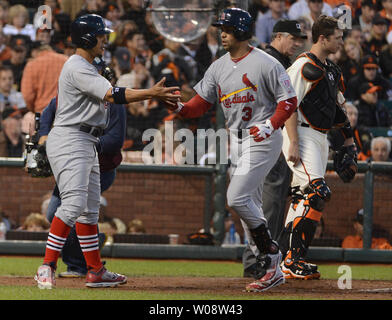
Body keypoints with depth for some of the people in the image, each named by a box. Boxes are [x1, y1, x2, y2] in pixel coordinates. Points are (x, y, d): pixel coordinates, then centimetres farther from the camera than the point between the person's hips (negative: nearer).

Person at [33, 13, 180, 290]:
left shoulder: (87, 68, 19)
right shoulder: (77, 68, -15)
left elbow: (109, 95, 13)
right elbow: (112, 96, -23)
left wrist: (155, 94, 4)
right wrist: (152, 94, -21)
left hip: (86, 143, 11)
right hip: (69, 141, -11)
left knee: (90, 209, 11)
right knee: (74, 203, -20)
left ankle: (96, 272, 15)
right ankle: (47, 268, -21)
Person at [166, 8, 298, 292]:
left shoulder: (265, 64, -12)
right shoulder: (219, 67, 9)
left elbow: (289, 100, -10)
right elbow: (201, 103, 6)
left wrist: (270, 125, -24)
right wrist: (180, 108, -15)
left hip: (264, 139, -8)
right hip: (237, 140, 8)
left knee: (237, 198, -19)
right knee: (249, 206, 9)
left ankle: (270, 252, -4)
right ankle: (272, 270, 16)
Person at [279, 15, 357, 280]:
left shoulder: (332, 70, 18)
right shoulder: (304, 66, -11)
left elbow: (337, 109, 26)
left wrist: (349, 140, 21)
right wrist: (293, 143, -23)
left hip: (321, 138, 9)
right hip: (302, 136, -9)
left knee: (303, 199, 7)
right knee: (317, 192, -20)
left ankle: (288, 260, 10)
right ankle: (294, 260, -22)